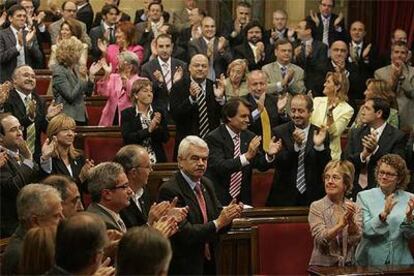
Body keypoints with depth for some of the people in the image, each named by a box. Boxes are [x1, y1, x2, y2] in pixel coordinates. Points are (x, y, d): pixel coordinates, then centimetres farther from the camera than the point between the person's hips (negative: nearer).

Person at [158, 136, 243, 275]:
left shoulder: (207, 184, 7)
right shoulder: (169, 190, -16)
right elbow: (185, 234, -21)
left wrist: (229, 215, -13)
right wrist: (218, 223, -22)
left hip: (208, 263, 7)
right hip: (184, 268, -7)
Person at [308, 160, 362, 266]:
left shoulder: (355, 208, 8)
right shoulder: (316, 207, 2)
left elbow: (355, 239, -3)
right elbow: (321, 239, -10)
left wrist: (351, 221, -20)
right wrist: (341, 224, -22)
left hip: (348, 265, 1)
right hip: (322, 265, -1)